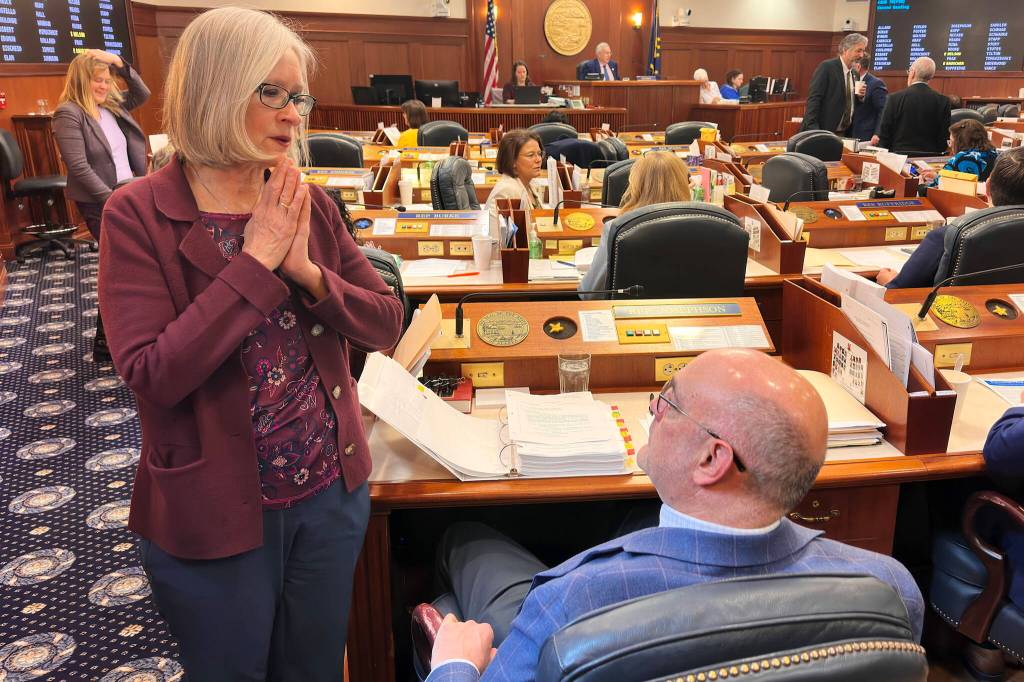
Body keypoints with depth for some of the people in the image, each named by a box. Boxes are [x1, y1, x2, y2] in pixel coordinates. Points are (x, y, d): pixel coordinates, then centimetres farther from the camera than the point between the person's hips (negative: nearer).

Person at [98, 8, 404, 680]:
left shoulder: (310, 205, 0)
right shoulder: (138, 215, -13)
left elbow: (388, 324, -1)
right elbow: (154, 375, -22)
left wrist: (306, 271, -18)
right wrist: (257, 261, -22)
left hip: (332, 491, 4)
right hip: (213, 514, -3)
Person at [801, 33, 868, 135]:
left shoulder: (854, 73, 13)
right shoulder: (827, 67, -9)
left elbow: (850, 103, 20)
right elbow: (813, 99, -16)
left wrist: (859, 95, -2)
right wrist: (812, 128, -24)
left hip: (843, 134, 7)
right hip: (823, 133, -7)